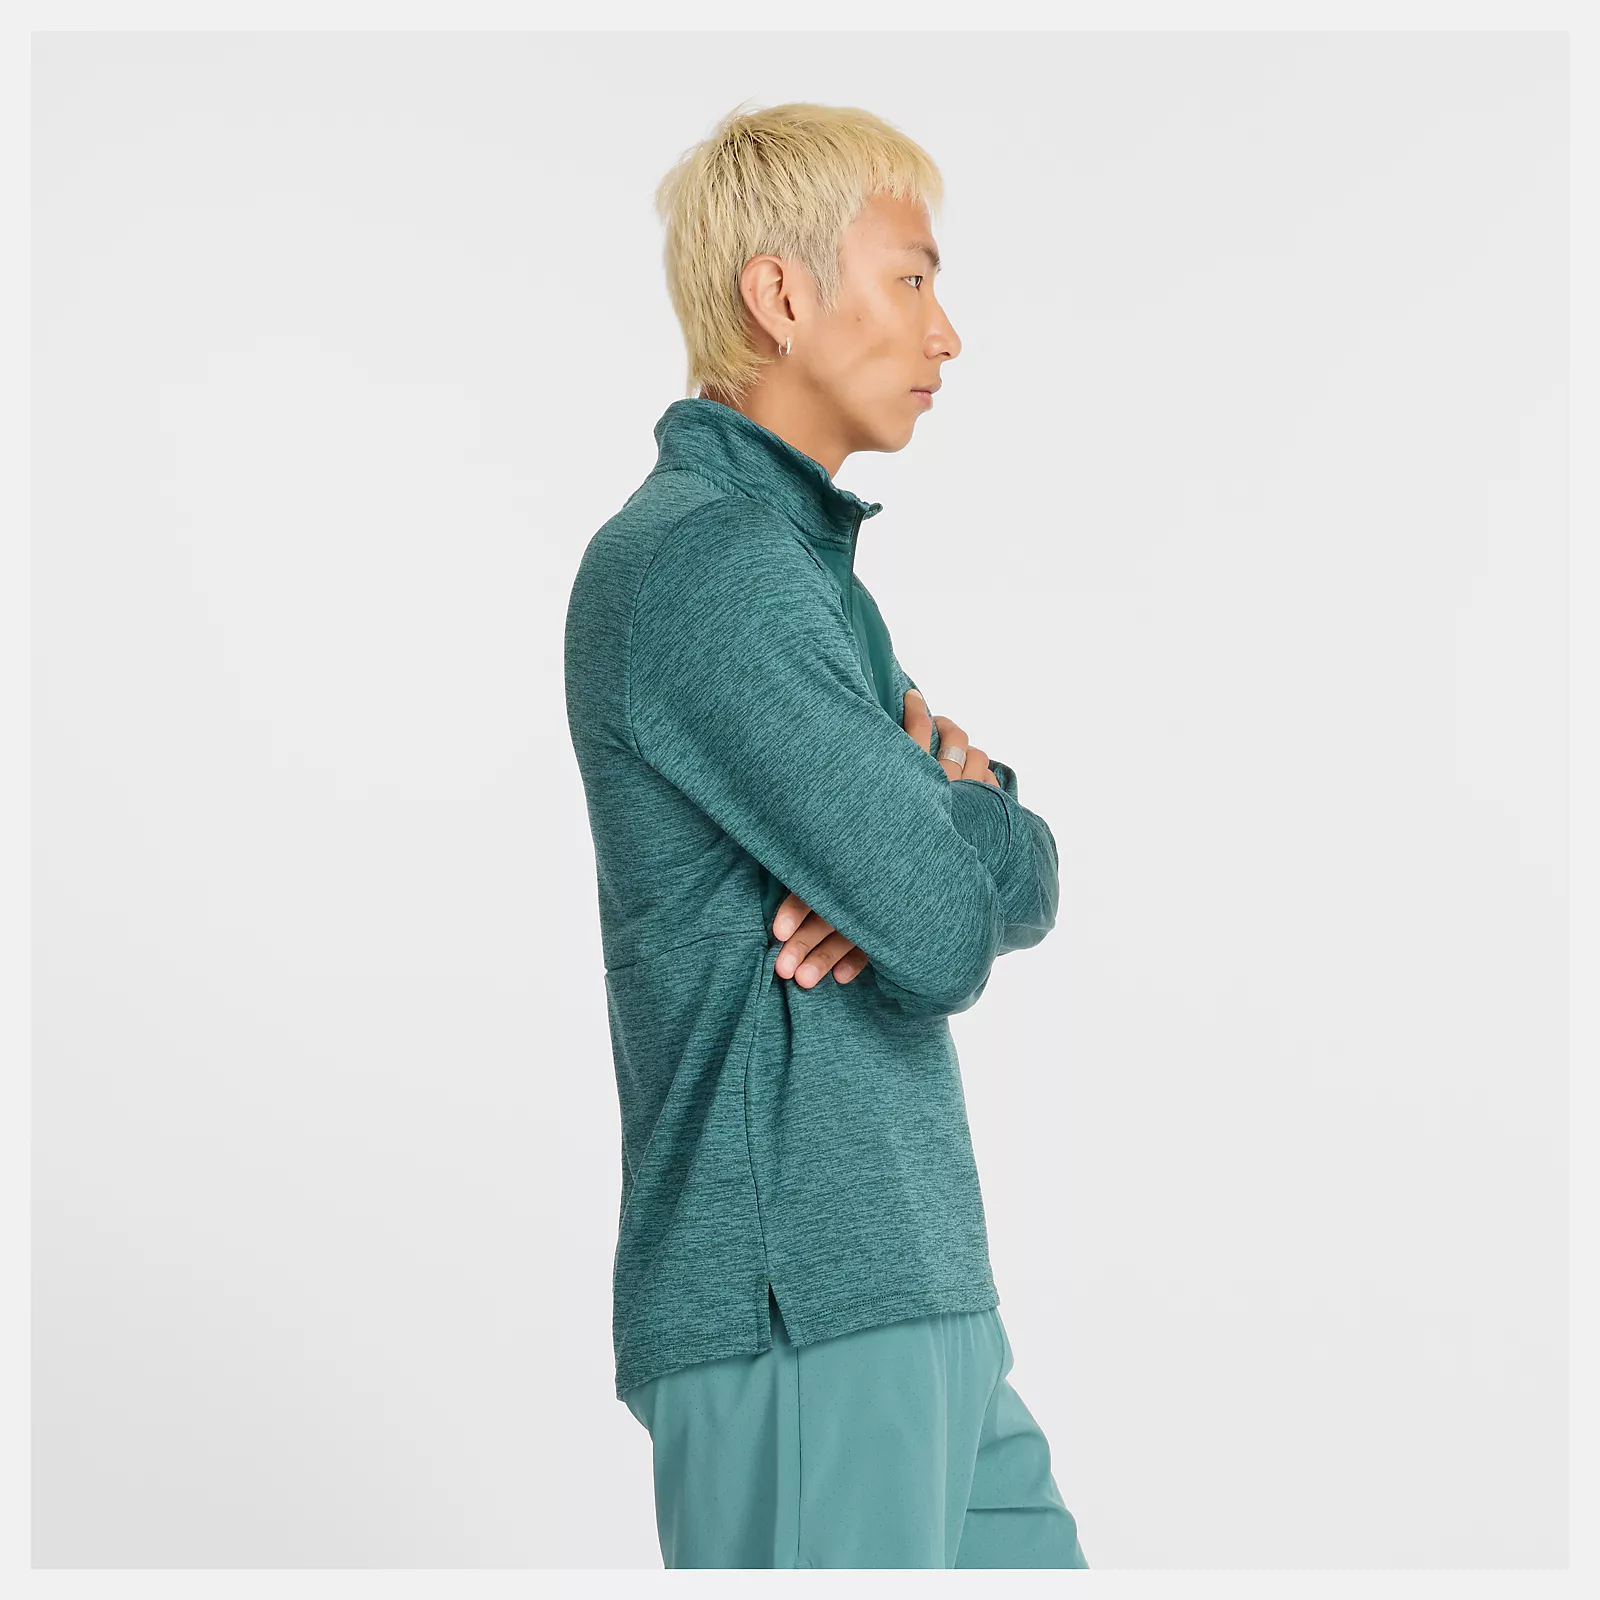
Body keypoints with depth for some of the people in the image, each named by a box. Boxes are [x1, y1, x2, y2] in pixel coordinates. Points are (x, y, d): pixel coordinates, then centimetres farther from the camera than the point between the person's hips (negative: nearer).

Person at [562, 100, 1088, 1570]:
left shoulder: (802, 554, 18)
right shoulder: (700, 561, -15)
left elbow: (1022, 884, 14)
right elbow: (954, 932, -20)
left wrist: (942, 800, -8)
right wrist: (966, 807, 2)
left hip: (911, 1283, 9)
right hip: (797, 1301, -9)